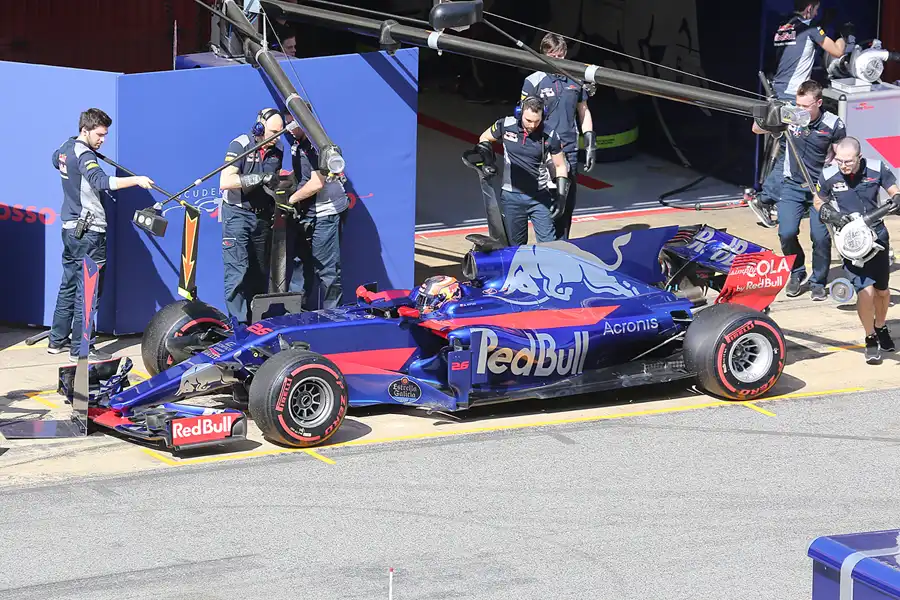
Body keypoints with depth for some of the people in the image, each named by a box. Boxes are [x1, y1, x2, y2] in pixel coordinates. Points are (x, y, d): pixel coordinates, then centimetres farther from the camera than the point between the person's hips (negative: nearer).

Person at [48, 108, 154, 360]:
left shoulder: (66, 148, 10)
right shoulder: (83, 155, -18)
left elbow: (56, 159, 36)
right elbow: (101, 181, -37)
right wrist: (136, 180, -41)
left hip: (70, 229, 10)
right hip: (88, 231, -10)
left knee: (69, 285, 17)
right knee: (87, 291, -6)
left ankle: (58, 340, 24)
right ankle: (81, 348, -5)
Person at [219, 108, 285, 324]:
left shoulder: (277, 150, 6)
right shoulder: (240, 145, -13)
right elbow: (225, 182, -22)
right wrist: (258, 178, -27)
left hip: (263, 216, 6)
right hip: (238, 214, -6)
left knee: (260, 272, 9)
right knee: (238, 271, -11)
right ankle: (238, 323, -10)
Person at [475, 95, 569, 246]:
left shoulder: (550, 136, -8)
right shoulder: (505, 126, -7)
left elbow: (560, 166, 3)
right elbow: (484, 139, 14)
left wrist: (561, 197, -2)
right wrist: (487, 163, 0)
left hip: (540, 197, -1)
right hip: (511, 197, 1)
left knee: (549, 243, -7)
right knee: (515, 245, 8)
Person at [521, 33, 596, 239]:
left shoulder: (575, 80, 9)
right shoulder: (534, 81, -4)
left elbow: (583, 112, 19)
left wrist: (590, 142, 13)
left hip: (569, 150, 4)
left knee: (567, 203, 8)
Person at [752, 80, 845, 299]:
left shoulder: (833, 125, -12)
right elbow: (757, 129, 3)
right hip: (793, 185, 2)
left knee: (821, 236, -10)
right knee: (786, 233, -12)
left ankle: (818, 282, 12)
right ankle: (796, 273, 15)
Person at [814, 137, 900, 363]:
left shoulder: (877, 169, -13)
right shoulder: (828, 176, -14)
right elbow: (819, 202, 3)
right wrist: (832, 216, -16)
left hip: (877, 236, 2)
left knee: (882, 290, 16)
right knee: (865, 290, -16)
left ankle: (881, 328, 45)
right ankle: (870, 339, 3)